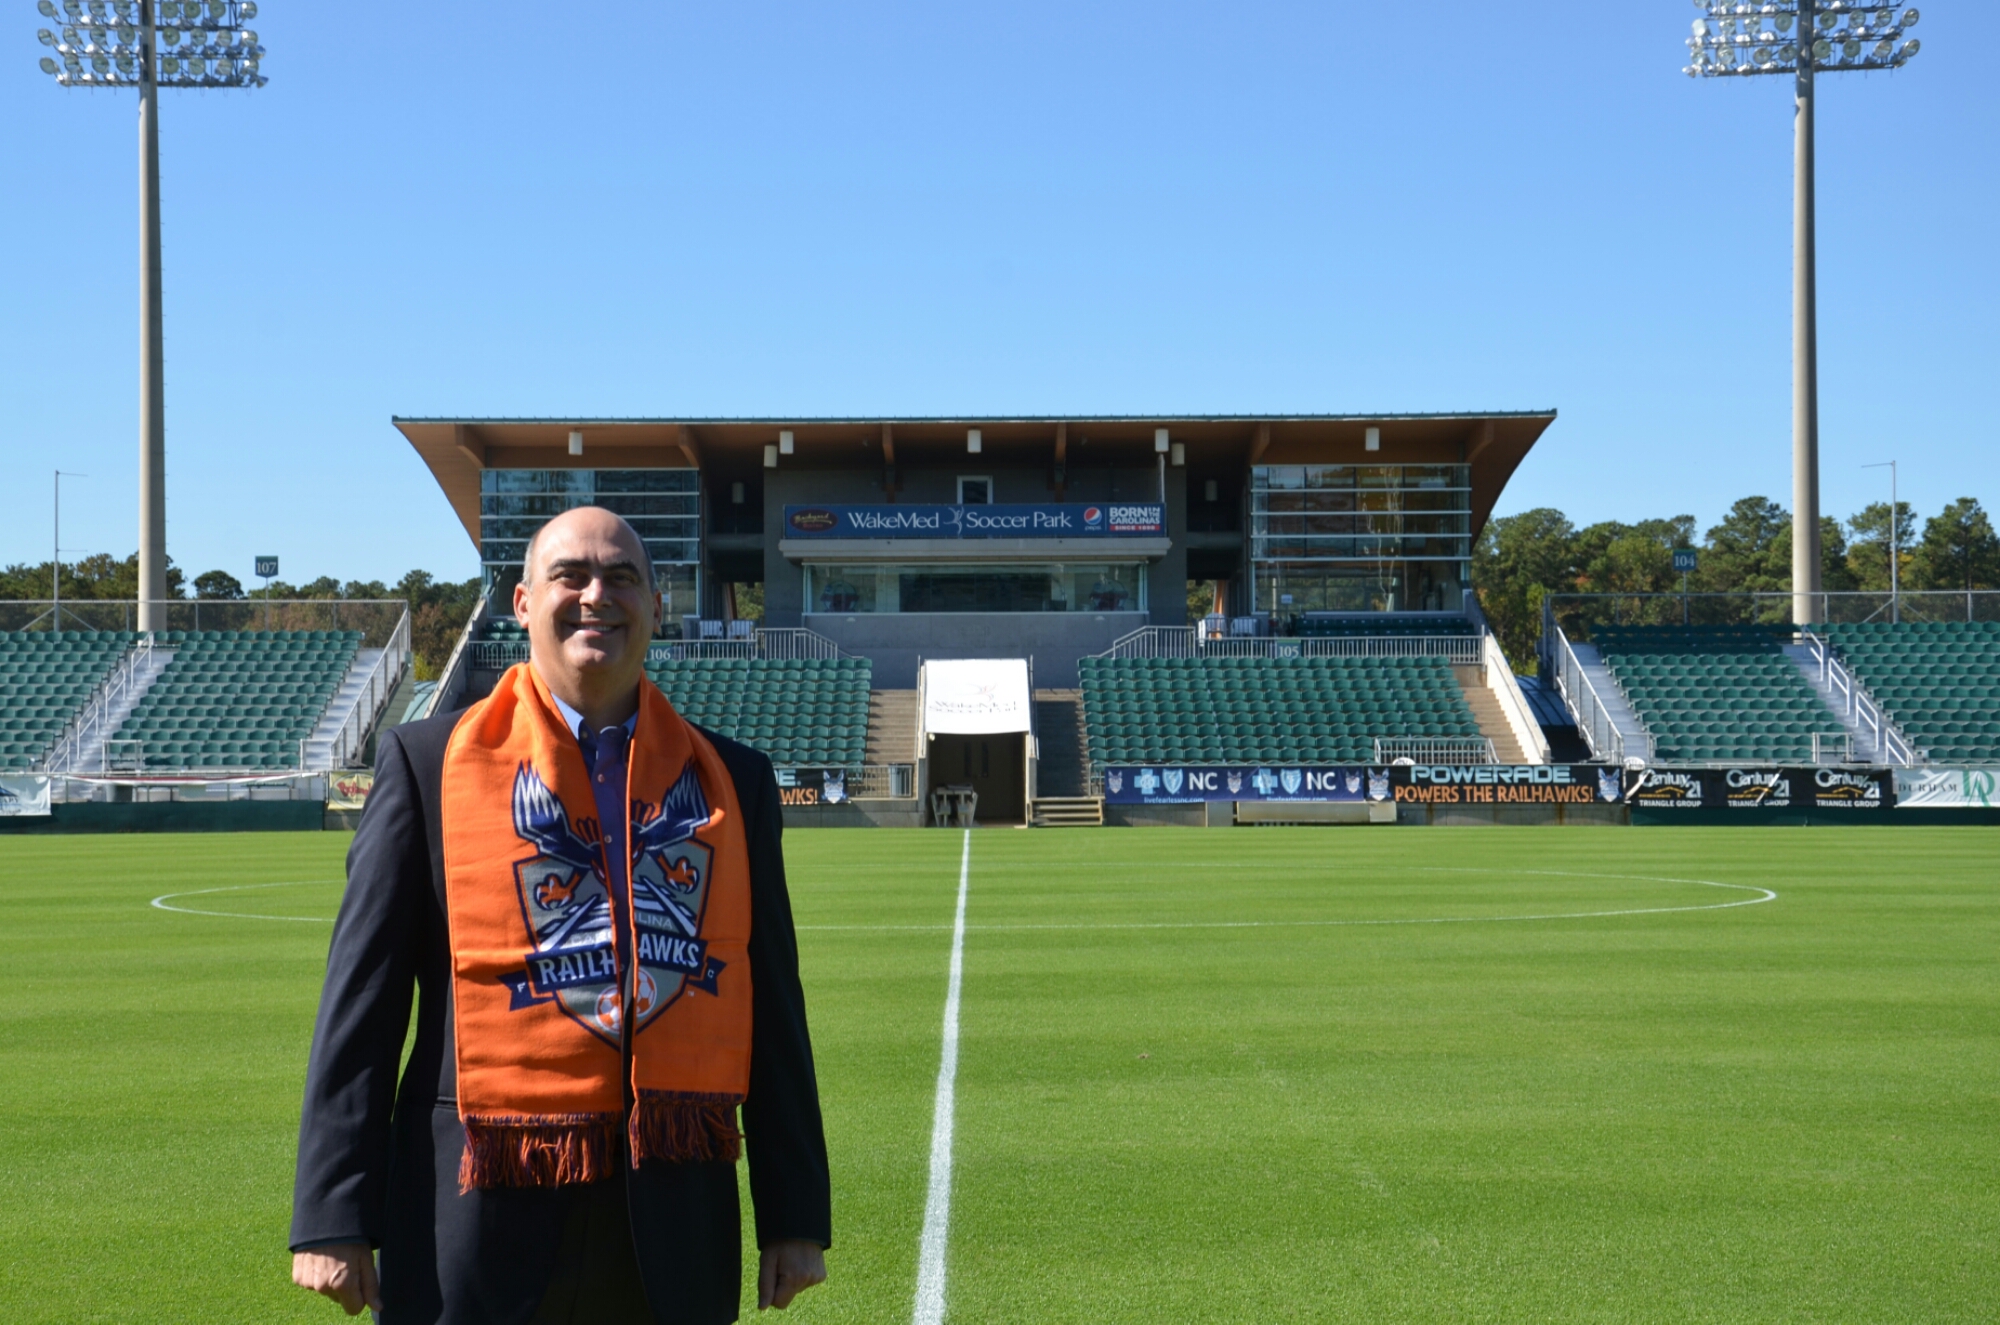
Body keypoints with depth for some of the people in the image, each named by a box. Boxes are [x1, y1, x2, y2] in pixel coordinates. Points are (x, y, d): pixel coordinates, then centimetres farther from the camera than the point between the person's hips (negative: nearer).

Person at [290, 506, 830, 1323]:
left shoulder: (732, 778, 9)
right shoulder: (430, 761, 2)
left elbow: (772, 1004, 10)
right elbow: (361, 999, -1)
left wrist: (795, 1215, 7)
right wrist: (333, 1217, -6)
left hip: (671, 1232, 3)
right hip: (485, 1224, -2)